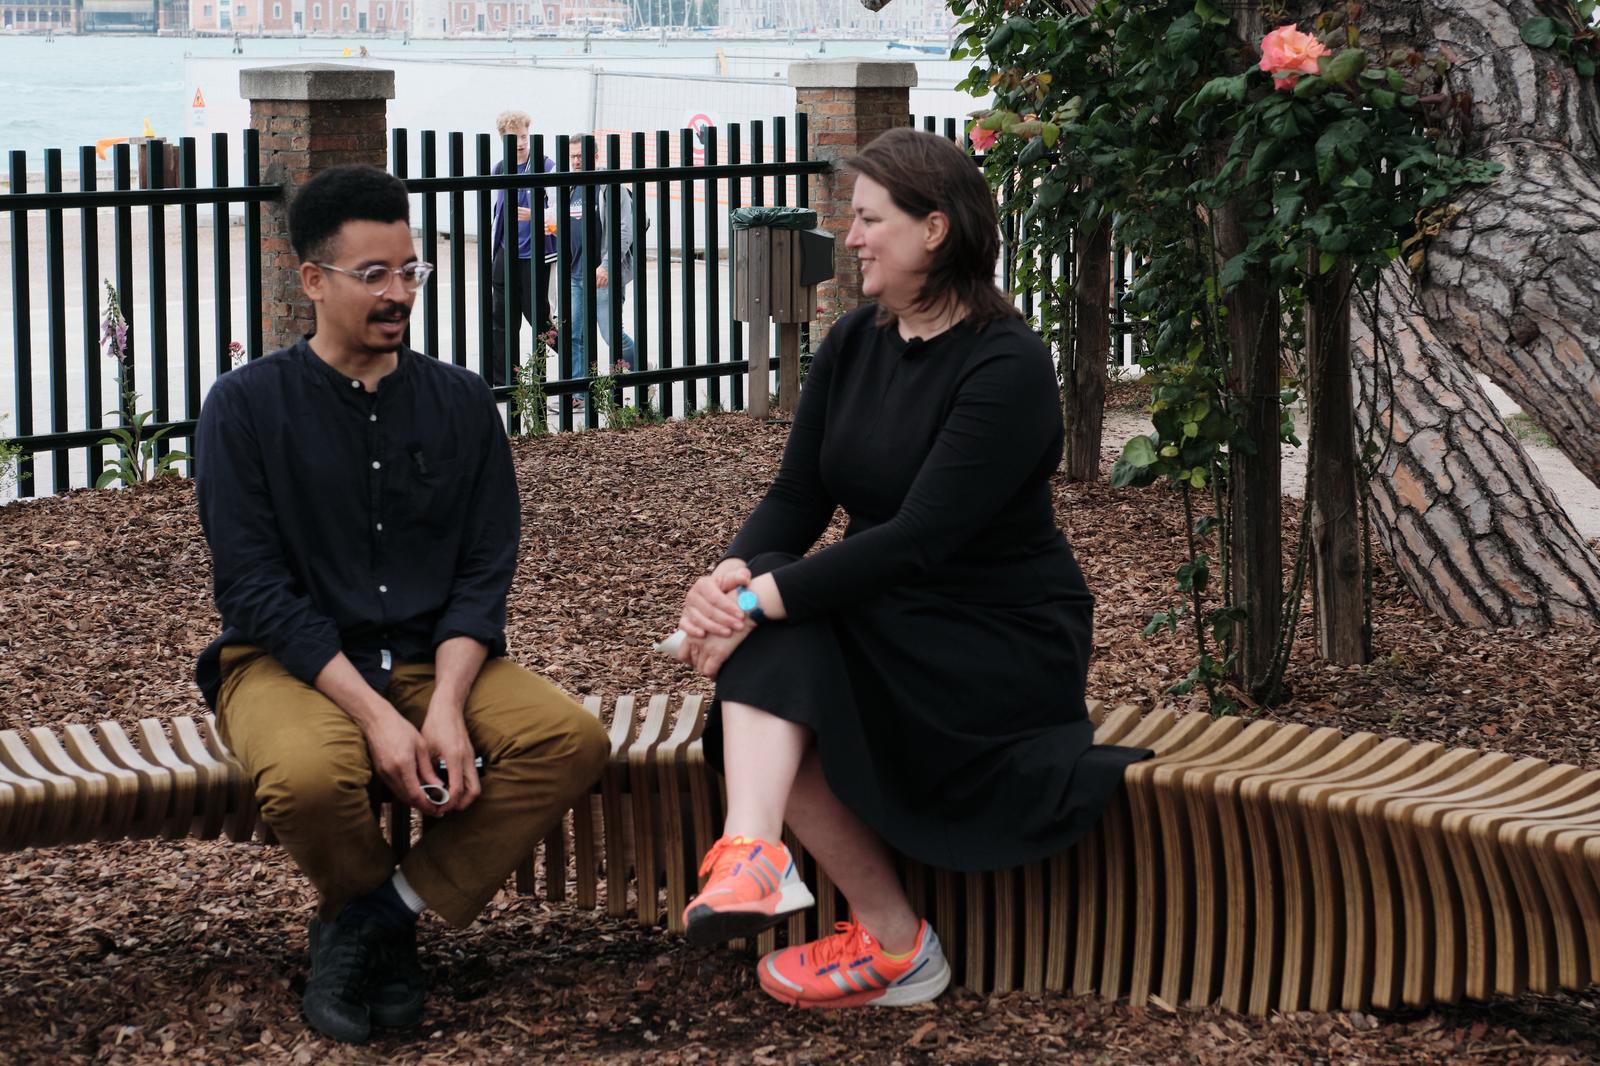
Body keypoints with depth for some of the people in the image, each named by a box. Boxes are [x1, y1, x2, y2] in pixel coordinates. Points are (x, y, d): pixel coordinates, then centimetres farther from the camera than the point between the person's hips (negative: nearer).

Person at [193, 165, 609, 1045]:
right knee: (308, 774, -37)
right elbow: (257, 592, -10)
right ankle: (379, 923, -2)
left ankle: (375, 922, -13)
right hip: (291, 665, -3)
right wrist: (375, 715, -22)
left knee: (572, 738, -24)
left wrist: (445, 707, -16)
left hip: (433, 658, 4)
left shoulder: (460, 402, 8)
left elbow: (483, 576, 3)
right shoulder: (248, 405, -3)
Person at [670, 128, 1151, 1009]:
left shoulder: (1007, 367, -18)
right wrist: (732, 573, -22)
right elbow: (797, 497, -1)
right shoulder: (852, 344, 5)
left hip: (1001, 644, -6)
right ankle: (752, 855, -38)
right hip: (886, 623, 6)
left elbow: (920, 539, -26)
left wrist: (762, 600, -31)